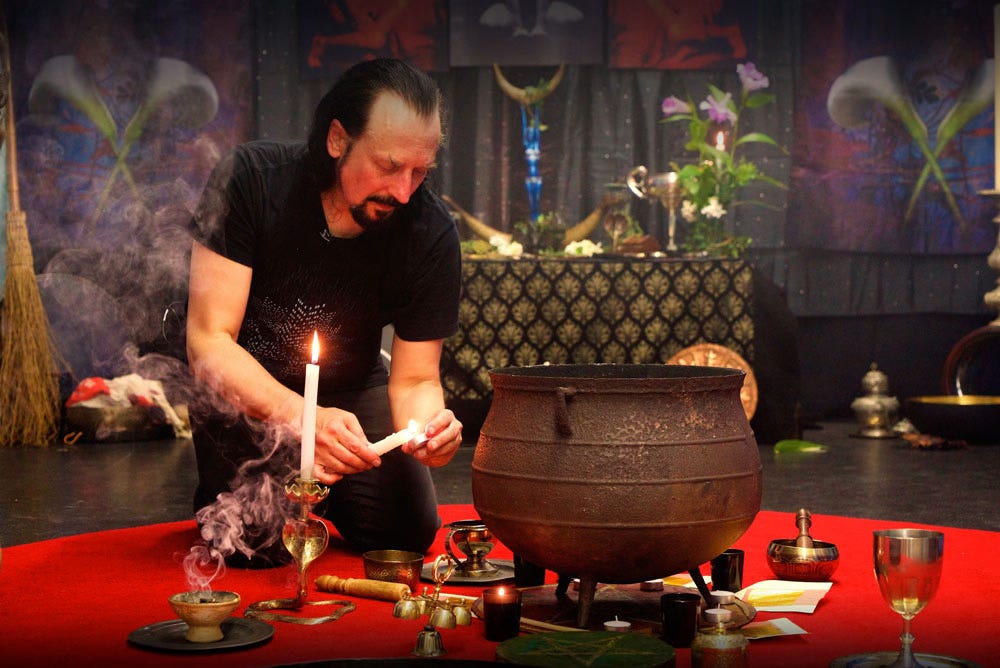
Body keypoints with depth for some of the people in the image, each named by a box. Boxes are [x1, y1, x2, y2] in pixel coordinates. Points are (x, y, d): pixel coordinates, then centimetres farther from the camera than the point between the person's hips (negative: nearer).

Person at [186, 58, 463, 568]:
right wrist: (303, 418, -47)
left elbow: (415, 379, -14)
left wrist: (426, 421, -40)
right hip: (242, 382, -3)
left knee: (408, 532, -9)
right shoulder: (252, 178, -28)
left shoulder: (431, 233, -21)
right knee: (257, 543, -20)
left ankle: (315, 489, 23)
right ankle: (226, 492, 16)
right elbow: (209, 341, -30)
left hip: (350, 384, 3)